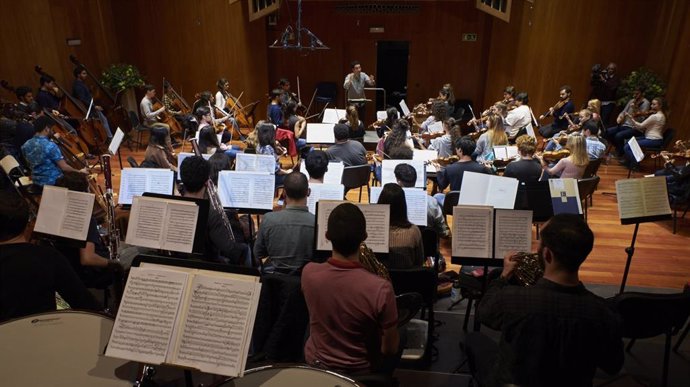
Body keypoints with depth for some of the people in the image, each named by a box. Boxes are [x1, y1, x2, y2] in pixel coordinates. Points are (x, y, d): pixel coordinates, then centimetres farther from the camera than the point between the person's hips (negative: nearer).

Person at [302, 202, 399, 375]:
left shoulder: (308, 272, -23)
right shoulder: (380, 289, -34)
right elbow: (390, 350, -20)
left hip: (314, 362, 3)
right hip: (358, 371, -2)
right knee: (401, 336, 26)